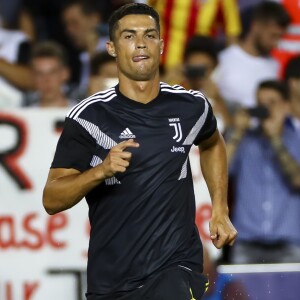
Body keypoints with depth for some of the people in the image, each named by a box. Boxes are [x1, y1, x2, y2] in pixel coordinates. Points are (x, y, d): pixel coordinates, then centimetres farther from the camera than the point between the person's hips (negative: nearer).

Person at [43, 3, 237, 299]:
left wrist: (220, 211, 16)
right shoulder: (87, 117, -8)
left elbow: (212, 145, 25)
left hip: (176, 268, 0)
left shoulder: (191, 106, 0)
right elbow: (51, 200, -10)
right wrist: (100, 171, -25)